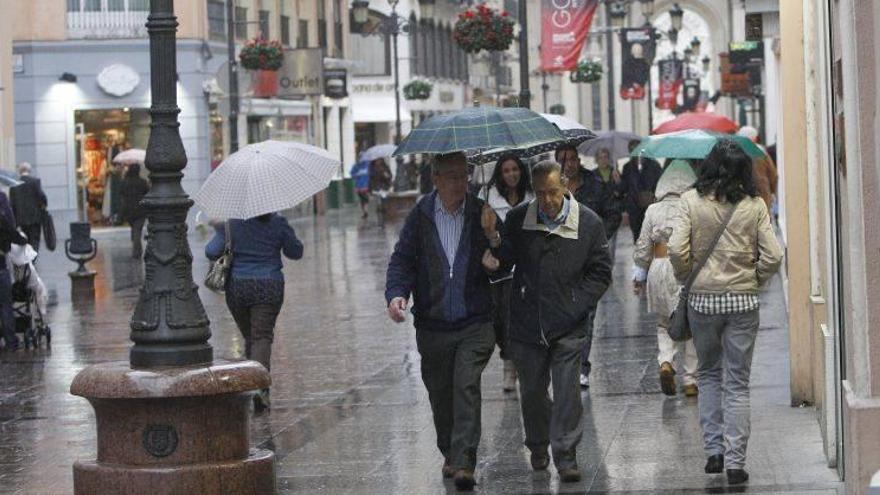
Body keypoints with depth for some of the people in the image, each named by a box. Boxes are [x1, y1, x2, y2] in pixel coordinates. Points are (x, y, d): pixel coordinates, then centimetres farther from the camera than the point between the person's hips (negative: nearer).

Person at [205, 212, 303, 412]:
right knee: (262, 336, -6)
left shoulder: (231, 224, -2)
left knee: (249, 336, 18)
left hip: (237, 287, 2)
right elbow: (296, 252, 7)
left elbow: (211, 252, -6)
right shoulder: (278, 223, -2)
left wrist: (219, 234, 13)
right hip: (268, 287, -2)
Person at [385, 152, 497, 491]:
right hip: (433, 324, 2)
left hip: (475, 323, -2)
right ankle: (450, 454, 32)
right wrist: (396, 293, -16)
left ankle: (464, 462, -15)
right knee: (439, 393, 11)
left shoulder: (481, 213, 1)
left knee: (467, 386, -14)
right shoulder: (420, 216, 1)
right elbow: (402, 259, 2)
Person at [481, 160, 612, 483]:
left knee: (567, 393, -8)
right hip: (526, 324, 2)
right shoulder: (518, 219, -1)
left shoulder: (588, 223, -3)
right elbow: (503, 262, 0)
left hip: (568, 327, -2)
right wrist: (494, 240, -20)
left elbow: (601, 272, 4)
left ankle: (566, 457, -1)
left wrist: (578, 305, -6)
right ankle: (538, 448, 34)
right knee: (532, 392, 13)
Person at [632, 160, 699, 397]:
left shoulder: (653, 210, 4)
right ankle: (690, 380, 9)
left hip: (659, 268, 1)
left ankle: (666, 361, -10)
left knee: (664, 323, 16)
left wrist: (639, 276, 14)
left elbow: (643, 246, 6)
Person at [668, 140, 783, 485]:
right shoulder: (754, 206, -4)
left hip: (702, 299, 0)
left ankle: (714, 449, 14)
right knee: (738, 383, 5)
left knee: (708, 374, 19)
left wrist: (687, 277, 4)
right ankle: (735, 463, 2)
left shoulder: (692, 201, -6)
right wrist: (755, 280, 8)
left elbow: (677, 250, -13)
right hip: (743, 301, 0)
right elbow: (773, 256, -9)